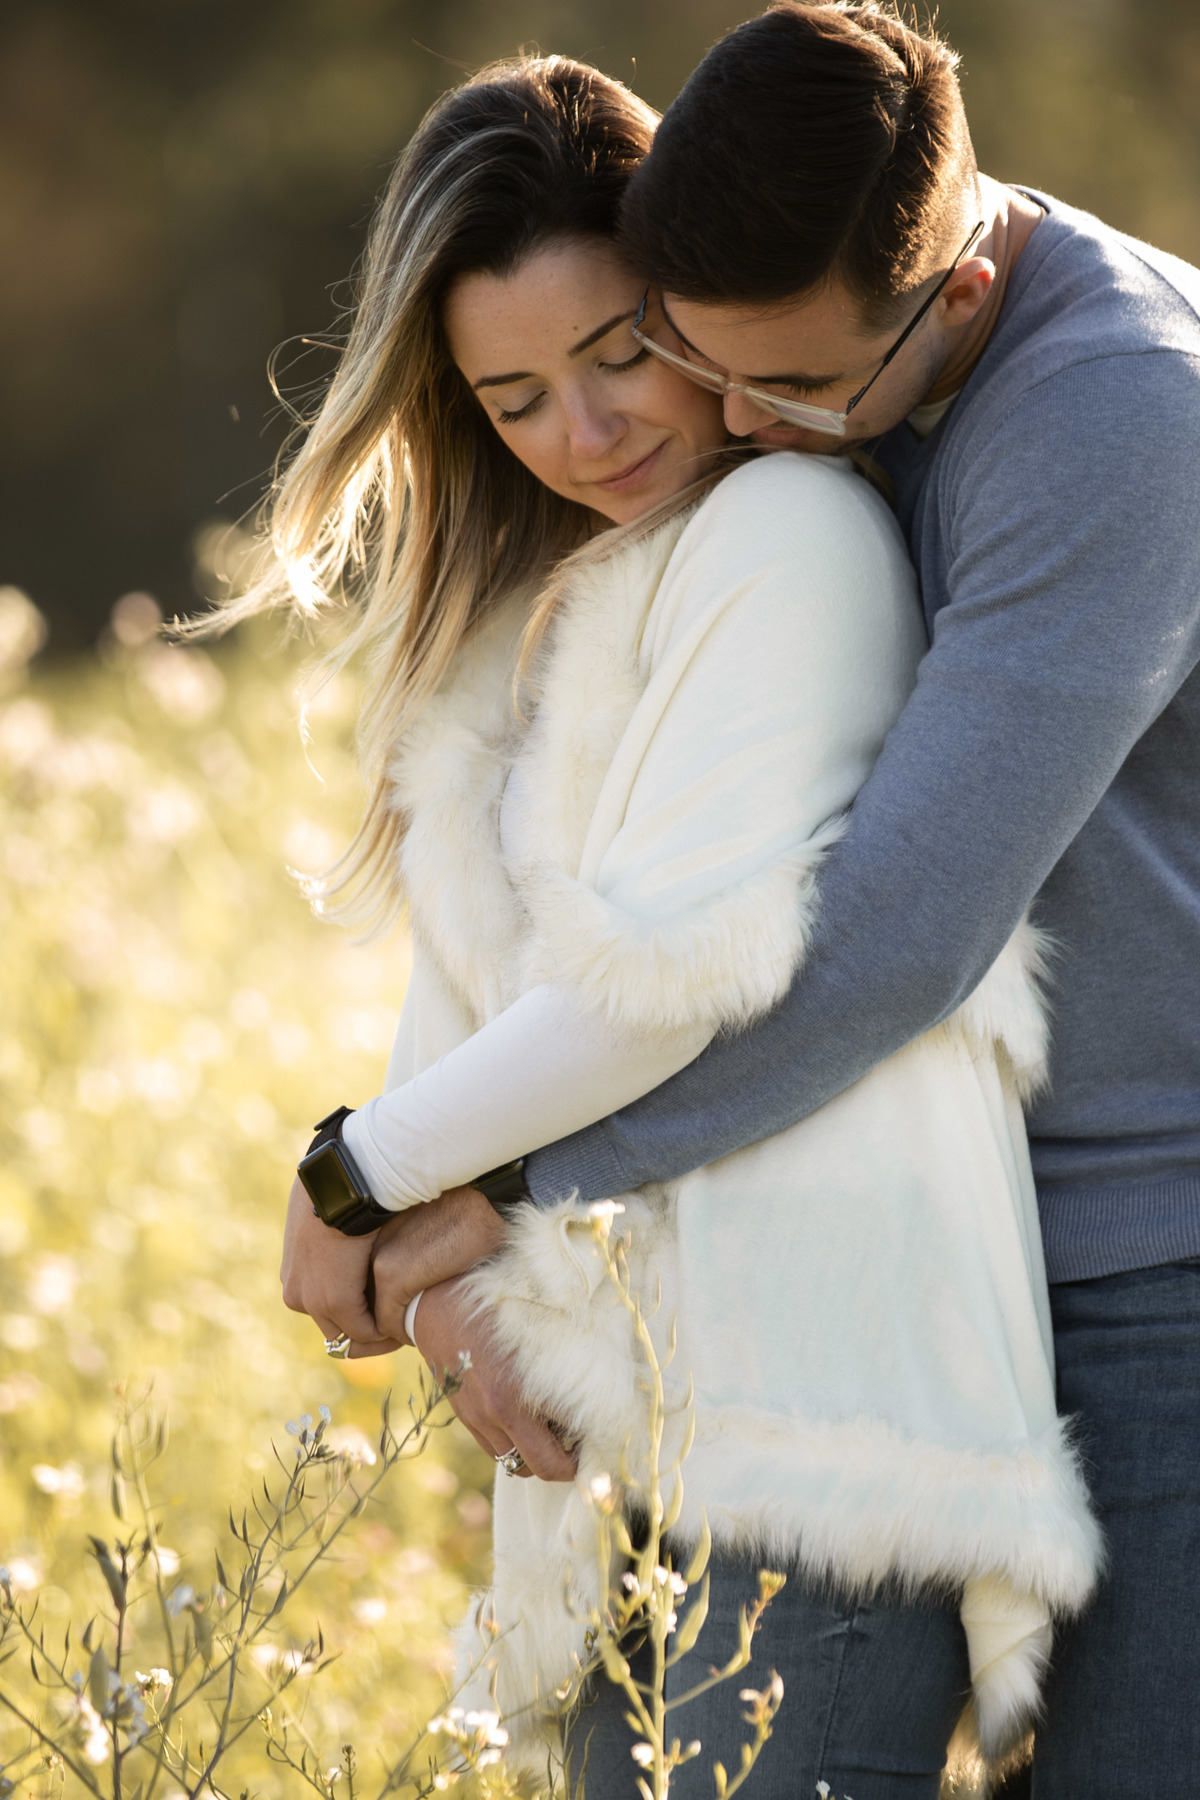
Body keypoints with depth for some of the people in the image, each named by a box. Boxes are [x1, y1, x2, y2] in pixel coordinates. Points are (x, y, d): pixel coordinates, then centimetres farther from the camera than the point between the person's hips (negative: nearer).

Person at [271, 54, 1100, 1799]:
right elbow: (466, 986, 13)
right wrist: (444, 1260, -7)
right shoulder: (523, 619, 22)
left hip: (809, 1430, -8)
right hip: (621, 1447, 8)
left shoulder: (795, 530, -5)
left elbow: (681, 954, -14)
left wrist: (363, 1176, -4)